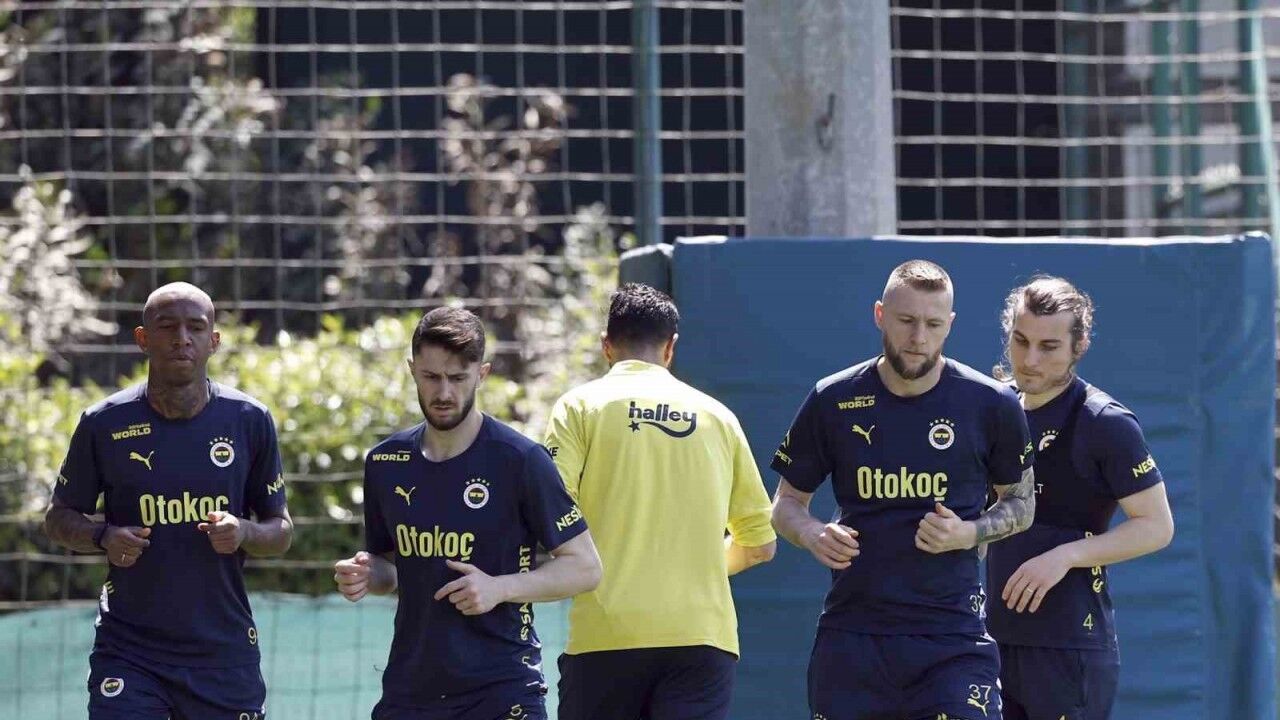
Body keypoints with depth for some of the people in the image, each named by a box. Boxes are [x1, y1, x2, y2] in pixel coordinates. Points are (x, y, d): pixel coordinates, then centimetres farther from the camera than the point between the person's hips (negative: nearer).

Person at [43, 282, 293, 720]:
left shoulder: (250, 421, 1)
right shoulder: (105, 424, -3)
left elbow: (281, 531, 9)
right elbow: (58, 519, 8)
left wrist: (243, 533, -14)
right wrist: (104, 537, -13)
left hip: (224, 651, 2)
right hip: (129, 648, -2)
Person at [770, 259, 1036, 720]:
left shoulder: (991, 405, -1)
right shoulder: (833, 401, 2)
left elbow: (1021, 503, 12)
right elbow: (787, 502, 13)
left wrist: (969, 533, -9)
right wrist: (813, 535, -11)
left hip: (953, 640, -2)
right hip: (851, 636, 2)